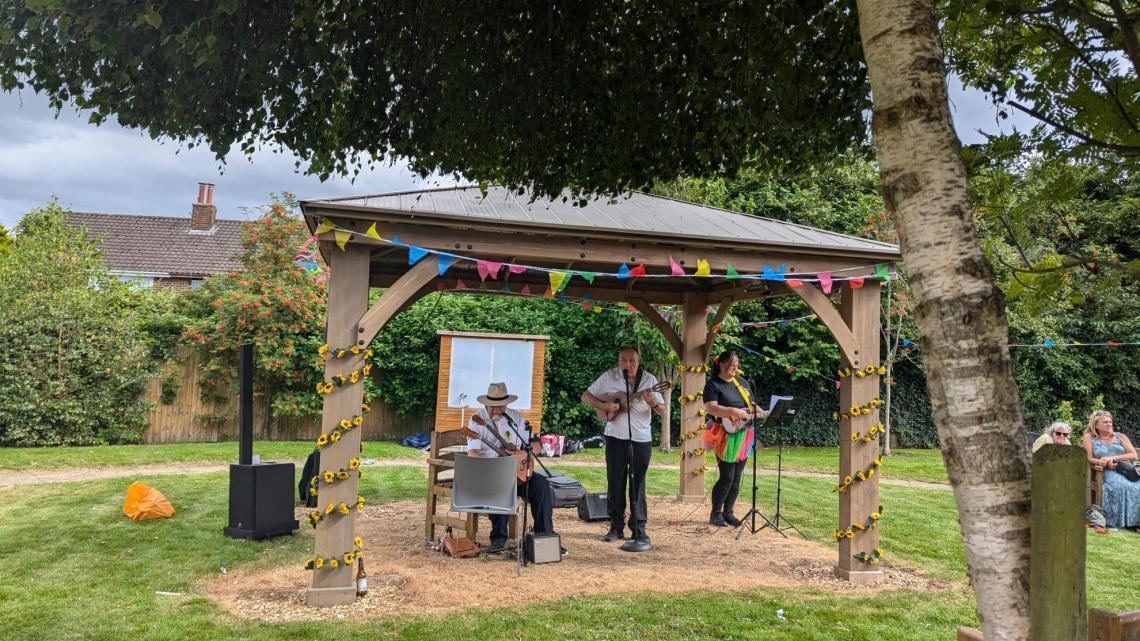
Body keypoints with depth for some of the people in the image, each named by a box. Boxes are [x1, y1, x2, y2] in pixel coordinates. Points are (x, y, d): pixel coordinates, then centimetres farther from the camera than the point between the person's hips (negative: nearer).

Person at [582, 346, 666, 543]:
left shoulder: (649, 379, -2)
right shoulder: (609, 376, -1)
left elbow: (663, 410, -2)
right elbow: (586, 396, 3)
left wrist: (653, 403, -25)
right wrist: (603, 405, -14)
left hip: (641, 439, 0)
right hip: (616, 437, 0)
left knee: (638, 484, 5)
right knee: (615, 483, 5)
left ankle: (638, 528, 14)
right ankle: (616, 527, 15)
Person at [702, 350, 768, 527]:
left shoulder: (742, 382, 15)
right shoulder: (713, 384, -6)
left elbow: (752, 404, 20)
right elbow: (710, 408, -18)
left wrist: (762, 413, 0)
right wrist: (733, 411, -29)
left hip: (743, 435, 7)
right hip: (726, 435, -7)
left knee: (737, 477, 9)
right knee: (727, 477, -8)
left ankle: (728, 513, 19)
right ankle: (715, 513, 6)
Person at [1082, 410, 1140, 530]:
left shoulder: (1120, 437, 17)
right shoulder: (1089, 437, 11)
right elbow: (1089, 459, 6)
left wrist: (1113, 458, -9)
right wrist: (1105, 463, -12)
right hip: (1108, 472, -2)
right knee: (1122, 486, -34)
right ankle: (1123, 520, -30)